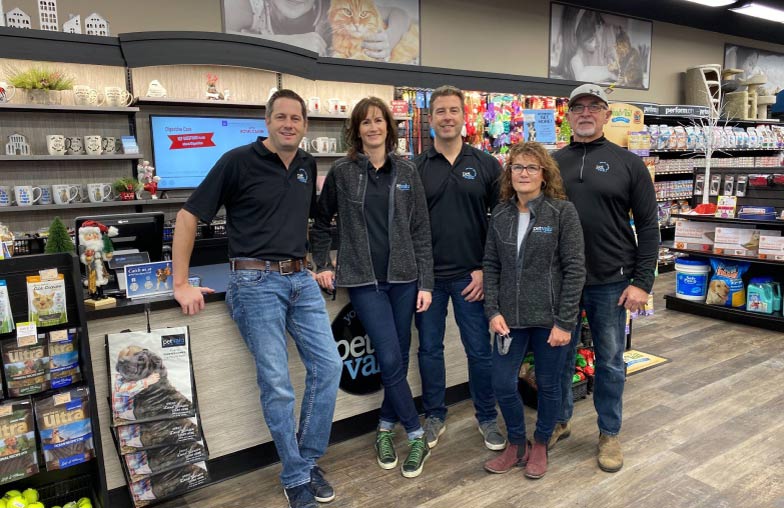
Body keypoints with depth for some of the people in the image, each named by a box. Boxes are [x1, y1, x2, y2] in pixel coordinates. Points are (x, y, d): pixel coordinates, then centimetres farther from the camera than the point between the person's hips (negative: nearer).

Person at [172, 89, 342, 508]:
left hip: (300, 278, 6)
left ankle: (309, 461, 21)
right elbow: (188, 216, -6)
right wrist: (181, 285, -9)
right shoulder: (238, 161, -7)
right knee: (276, 383, -3)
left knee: (328, 366, 2)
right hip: (256, 281, -6)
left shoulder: (307, 165, 11)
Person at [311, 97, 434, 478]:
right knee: (390, 360, -7)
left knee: (399, 359, 9)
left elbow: (421, 230, 3)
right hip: (363, 279, -2)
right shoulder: (341, 172, 1)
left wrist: (426, 282, -1)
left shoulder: (406, 172, 4)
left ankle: (386, 426, 30)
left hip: (403, 277, 2)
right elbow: (322, 222, 12)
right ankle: (418, 437, 11)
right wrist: (322, 265, 6)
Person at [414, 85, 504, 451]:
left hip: (471, 276, 0)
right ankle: (434, 416, 29)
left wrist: (487, 269, -4)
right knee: (429, 349, 11)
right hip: (427, 276, 1)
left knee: (480, 350, 7)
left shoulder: (487, 165, 3)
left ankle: (487, 417, 27)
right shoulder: (416, 168, 3)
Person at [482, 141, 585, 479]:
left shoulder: (562, 211, -8)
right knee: (502, 384, 5)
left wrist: (564, 321, -13)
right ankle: (517, 445, 31)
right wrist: (493, 311, -5)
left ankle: (540, 445, 36)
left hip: (550, 317, -3)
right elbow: (491, 265, 6)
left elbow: (575, 268, -10)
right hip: (511, 317, 3)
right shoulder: (500, 215, 4)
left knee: (548, 385, 12)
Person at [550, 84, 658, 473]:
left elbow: (648, 226, -1)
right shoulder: (552, 163, 6)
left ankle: (609, 433, 27)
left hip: (610, 283, -1)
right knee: (560, 355, 13)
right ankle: (559, 421, 32)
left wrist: (642, 282, -7)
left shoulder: (627, 163, 1)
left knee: (610, 361, 10)